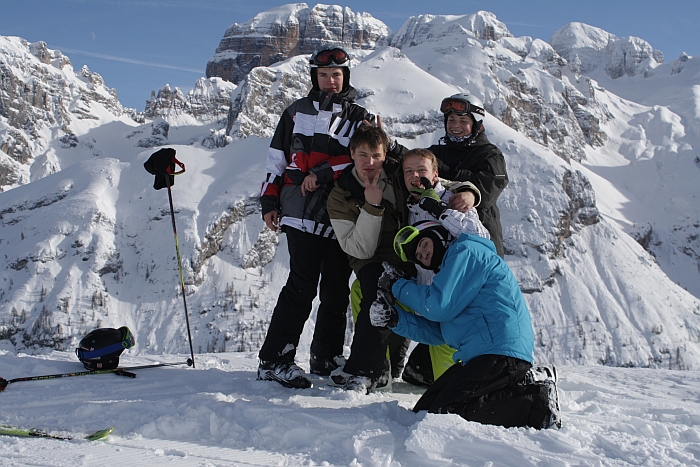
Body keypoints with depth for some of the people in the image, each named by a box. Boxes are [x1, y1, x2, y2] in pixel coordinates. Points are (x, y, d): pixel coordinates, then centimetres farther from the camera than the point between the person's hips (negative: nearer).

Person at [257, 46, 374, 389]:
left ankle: (326, 358, 17)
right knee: (303, 284, -11)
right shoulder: (297, 112, 15)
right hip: (301, 212, -2)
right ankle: (274, 360, -6)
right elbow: (276, 159, 16)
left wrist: (322, 173, -12)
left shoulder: (359, 118, 14)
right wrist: (269, 202, 8)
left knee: (337, 290, 4)